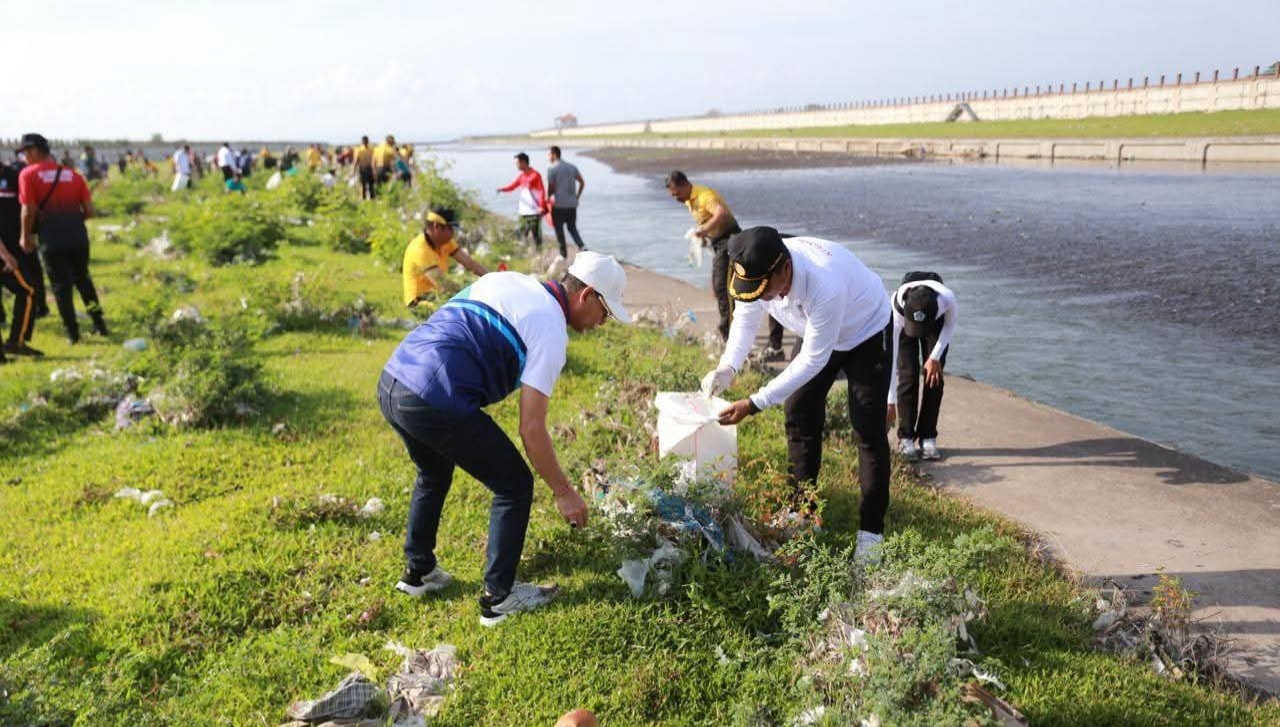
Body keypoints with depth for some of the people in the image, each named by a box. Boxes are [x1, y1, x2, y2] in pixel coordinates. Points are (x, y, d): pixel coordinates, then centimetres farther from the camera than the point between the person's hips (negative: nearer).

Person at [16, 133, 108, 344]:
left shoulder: (28, 174, -2)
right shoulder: (72, 173, 11)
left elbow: (29, 211, -8)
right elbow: (89, 210, 5)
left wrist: (26, 237, 6)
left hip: (52, 238, -4)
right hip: (78, 235, 4)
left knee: (61, 285, 8)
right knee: (83, 279, 21)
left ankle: (73, 332, 12)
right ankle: (99, 324, 23)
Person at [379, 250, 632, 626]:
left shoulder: (507, 280, 18)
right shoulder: (551, 330, -5)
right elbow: (531, 429, -8)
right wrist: (564, 492, 2)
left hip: (389, 383, 9)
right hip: (435, 402, -9)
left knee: (434, 474, 33)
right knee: (515, 485, 9)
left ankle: (418, 571, 45)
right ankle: (498, 597, 17)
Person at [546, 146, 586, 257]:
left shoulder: (552, 169, -8)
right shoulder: (572, 167, 10)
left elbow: (551, 188, -11)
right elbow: (582, 183, 11)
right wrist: (577, 197, 17)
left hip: (559, 204, -5)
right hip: (572, 204, 5)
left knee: (559, 229, 8)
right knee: (572, 228, 14)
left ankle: (563, 253, 13)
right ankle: (582, 247, -7)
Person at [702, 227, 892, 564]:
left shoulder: (826, 287, -45)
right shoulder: (760, 271, -26)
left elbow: (812, 360, -36)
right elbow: (745, 318, -9)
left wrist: (754, 404, -36)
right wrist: (726, 368, -28)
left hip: (866, 335, -6)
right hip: (818, 333, 7)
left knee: (868, 431, -9)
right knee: (799, 414, 8)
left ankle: (871, 530, 1)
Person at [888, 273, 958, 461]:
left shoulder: (948, 298, -42)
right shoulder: (896, 308, -43)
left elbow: (952, 323, -15)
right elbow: (890, 355, -35)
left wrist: (935, 356, -20)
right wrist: (890, 402, -33)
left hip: (937, 324, 1)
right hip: (904, 325, -1)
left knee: (934, 376, -10)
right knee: (908, 375, -14)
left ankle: (928, 438, -1)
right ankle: (906, 437, -3)